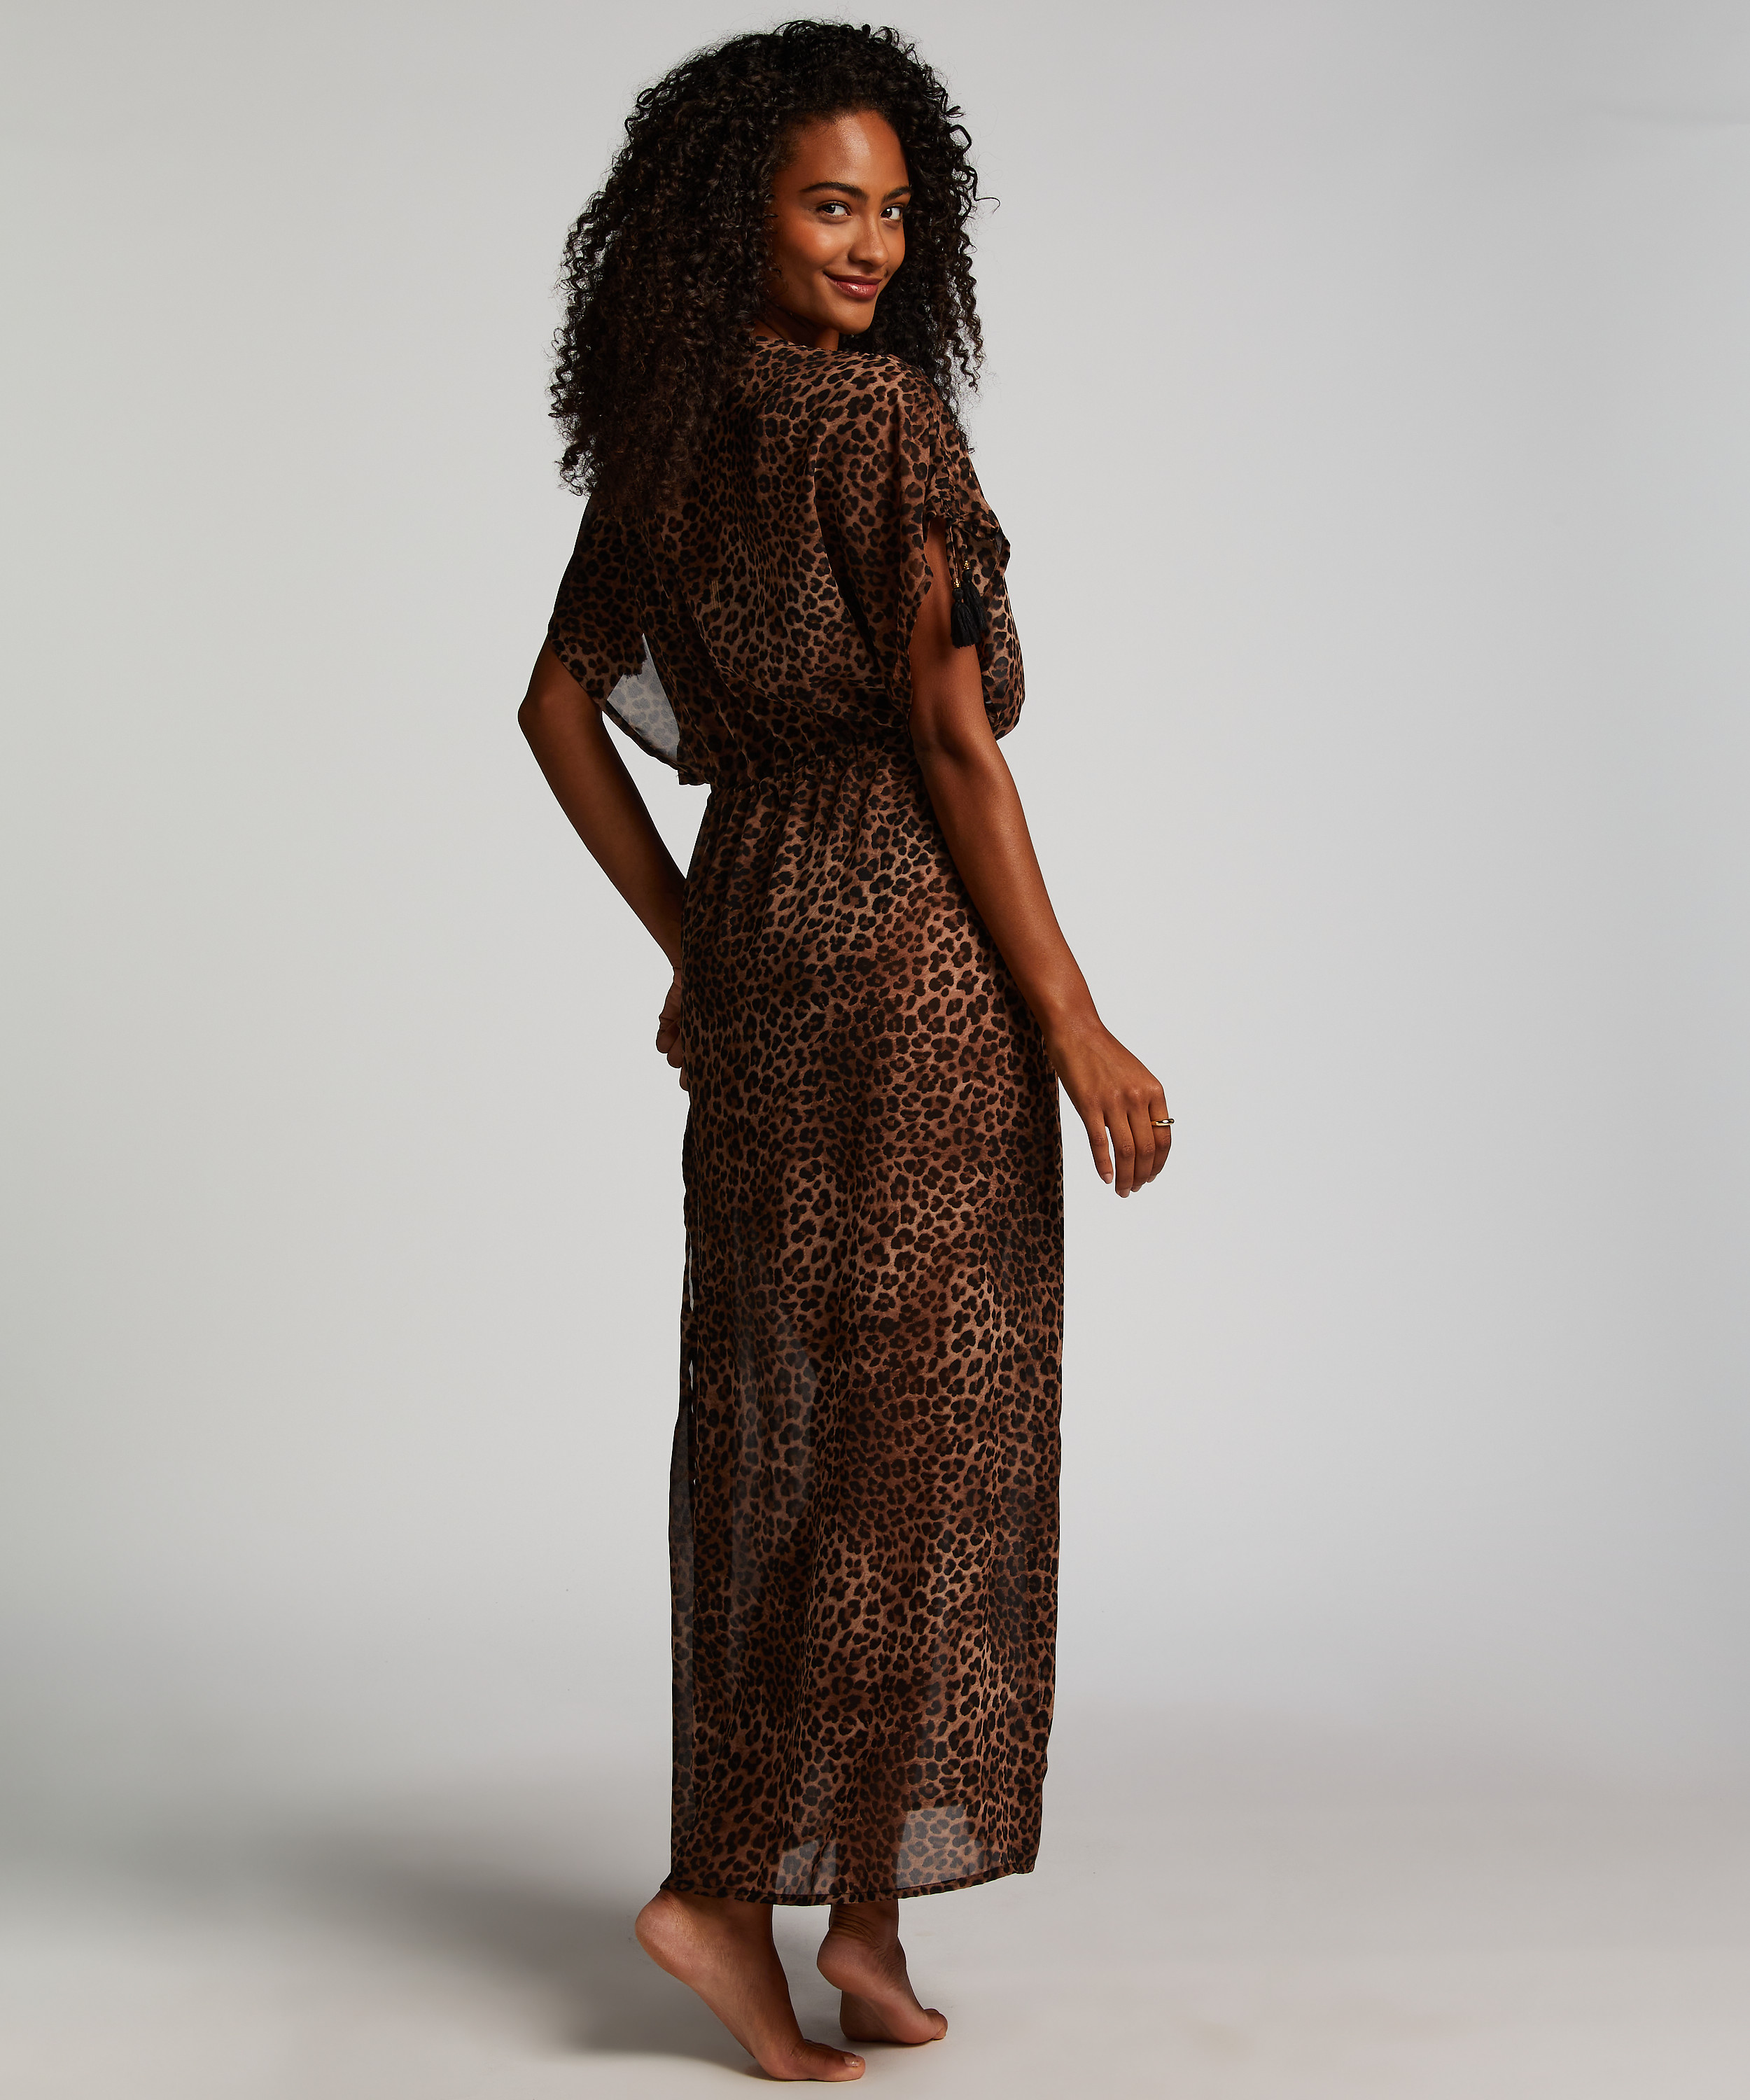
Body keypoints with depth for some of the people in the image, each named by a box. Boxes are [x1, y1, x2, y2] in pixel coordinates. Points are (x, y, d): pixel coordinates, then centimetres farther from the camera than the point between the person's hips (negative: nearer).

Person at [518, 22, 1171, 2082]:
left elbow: (560, 705, 15)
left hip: (751, 924, 8)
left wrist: (687, 948, 18)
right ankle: (732, 1879, 3)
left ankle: (848, 1918, 21)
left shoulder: (655, 439, 11)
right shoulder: (882, 416, -12)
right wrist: (1075, 1024, -11)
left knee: (772, 1427, 10)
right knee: (911, 1426, 1)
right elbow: (951, 739, -16)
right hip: (911, 947, -8)